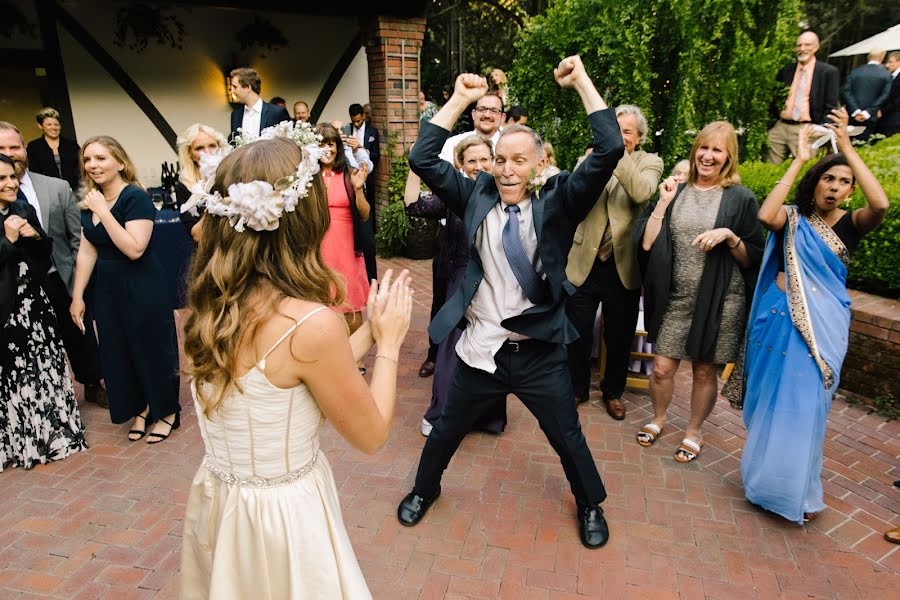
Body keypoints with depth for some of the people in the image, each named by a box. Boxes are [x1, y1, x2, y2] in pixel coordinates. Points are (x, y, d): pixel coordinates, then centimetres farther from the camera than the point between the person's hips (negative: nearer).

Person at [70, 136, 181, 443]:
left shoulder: (135, 197, -16)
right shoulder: (90, 201, 5)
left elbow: (135, 249, -27)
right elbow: (87, 251, 7)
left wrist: (103, 211, -24)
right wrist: (77, 296, 6)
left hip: (142, 288, -7)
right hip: (107, 288, 7)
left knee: (152, 348, 5)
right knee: (118, 351, 15)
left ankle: (167, 412, 24)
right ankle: (140, 408, 33)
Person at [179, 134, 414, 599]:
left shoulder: (212, 307, -7)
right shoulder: (312, 323, -29)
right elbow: (371, 435, -14)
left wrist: (369, 329, 9)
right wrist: (389, 343, -4)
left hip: (217, 502, 7)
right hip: (283, 514, -7)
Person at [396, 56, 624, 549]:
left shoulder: (557, 203, -5)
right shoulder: (476, 198, -1)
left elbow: (609, 151, -14)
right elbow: (422, 159, -5)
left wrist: (581, 82, -11)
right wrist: (459, 100, -6)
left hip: (540, 351, -1)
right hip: (479, 348, 1)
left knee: (568, 436, 16)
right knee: (447, 429, 20)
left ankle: (591, 505, 46)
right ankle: (424, 489, 49)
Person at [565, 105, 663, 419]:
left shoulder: (650, 162, 1)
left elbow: (642, 192, -23)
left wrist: (617, 153, -24)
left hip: (624, 267, 0)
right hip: (585, 264, 0)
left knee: (619, 338, 15)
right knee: (577, 334, 11)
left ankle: (613, 391, 38)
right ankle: (577, 387, 34)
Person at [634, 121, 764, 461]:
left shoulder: (740, 199, -1)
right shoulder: (676, 192, 5)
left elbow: (753, 259, -1)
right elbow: (646, 244, -4)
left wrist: (729, 236, -18)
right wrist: (663, 202, -9)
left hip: (718, 302, -1)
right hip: (675, 299, 2)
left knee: (704, 371, 10)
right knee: (662, 369, 5)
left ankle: (694, 432, 32)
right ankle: (658, 419, 33)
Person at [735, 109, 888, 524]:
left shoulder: (850, 225, 2)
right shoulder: (793, 218, 2)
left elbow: (880, 204, -19)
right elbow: (764, 216, -21)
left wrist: (847, 147, -17)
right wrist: (799, 160, -15)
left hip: (821, 326, 0)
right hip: (776, 317, 0)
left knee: (804, 403, 2)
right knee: (767, 399, 9)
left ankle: (798, 489, 23)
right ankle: (764, 474, 30)